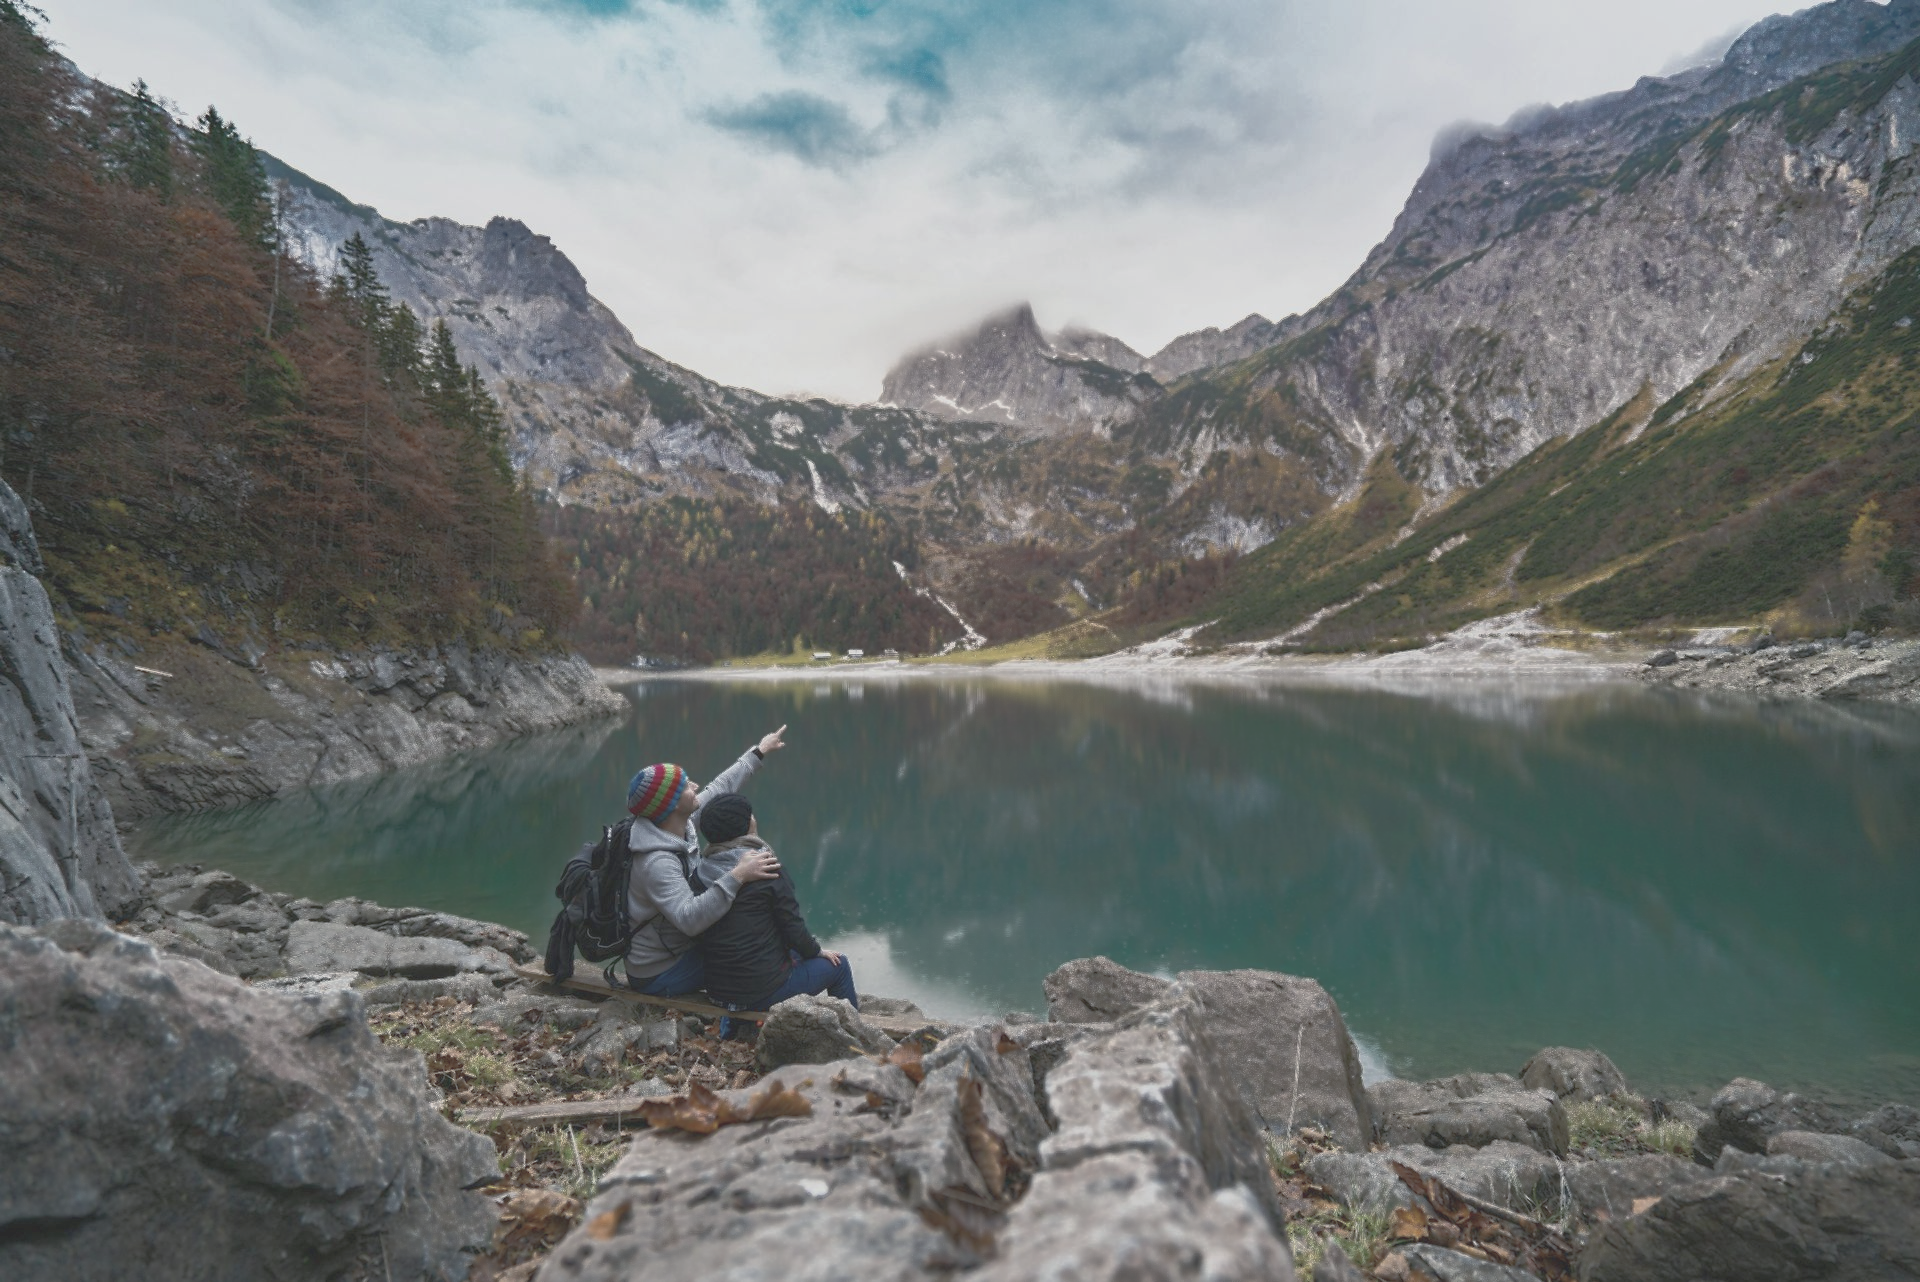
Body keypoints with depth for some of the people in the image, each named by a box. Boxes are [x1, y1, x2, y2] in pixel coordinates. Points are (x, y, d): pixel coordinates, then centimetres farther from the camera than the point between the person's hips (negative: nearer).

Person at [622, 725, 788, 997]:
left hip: (675, 948, 9)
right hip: (659, 977, -9)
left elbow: (719, 789, 7)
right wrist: (737, 877, -48)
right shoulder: (657, 863, -32)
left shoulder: (677, 825, -6)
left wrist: (758, 752, 16)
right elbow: (689, 919, -44)